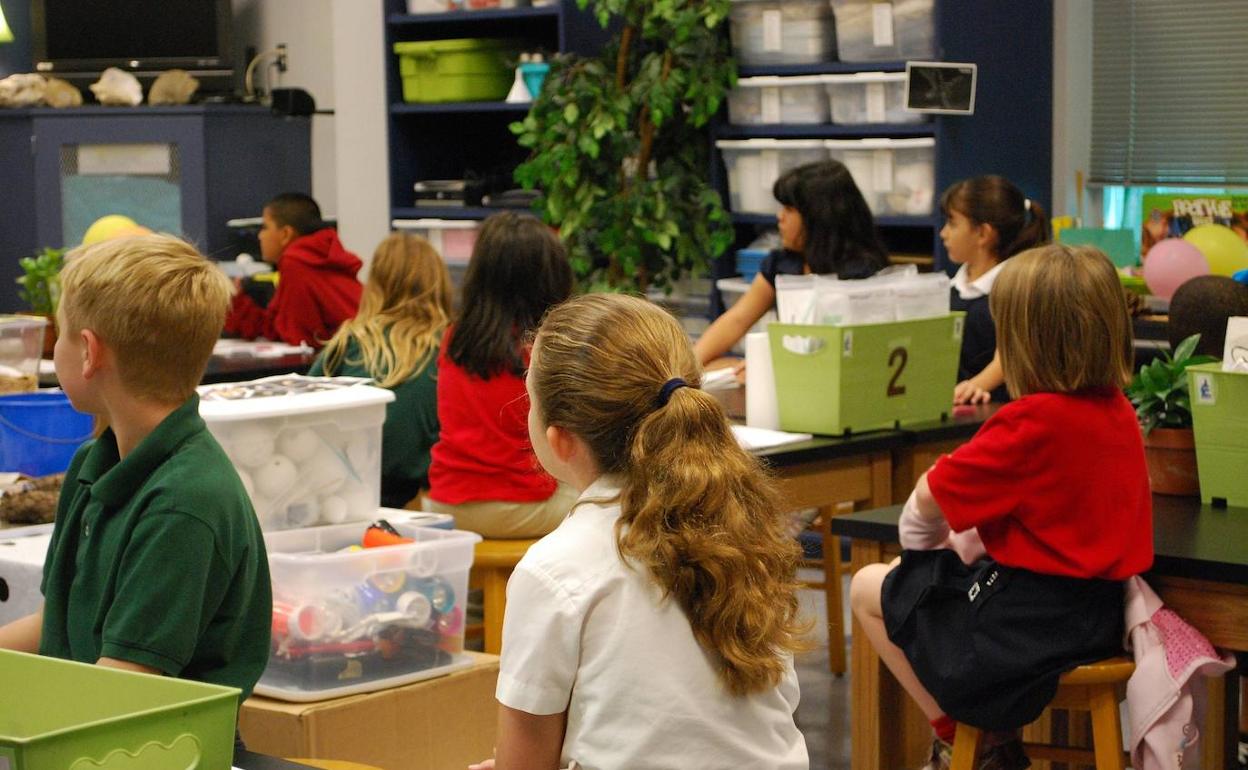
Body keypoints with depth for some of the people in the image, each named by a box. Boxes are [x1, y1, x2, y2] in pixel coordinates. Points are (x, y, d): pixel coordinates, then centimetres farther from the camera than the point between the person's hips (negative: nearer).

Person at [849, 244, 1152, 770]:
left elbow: (930, 496, -13)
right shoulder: (1117, 410, 1)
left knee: (866, 588, 11)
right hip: (1096, 614, 9)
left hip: (1030, 624, -9)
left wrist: (920, 532, 8)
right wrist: (970, 533, 8)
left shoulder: (1034, 423, -23)